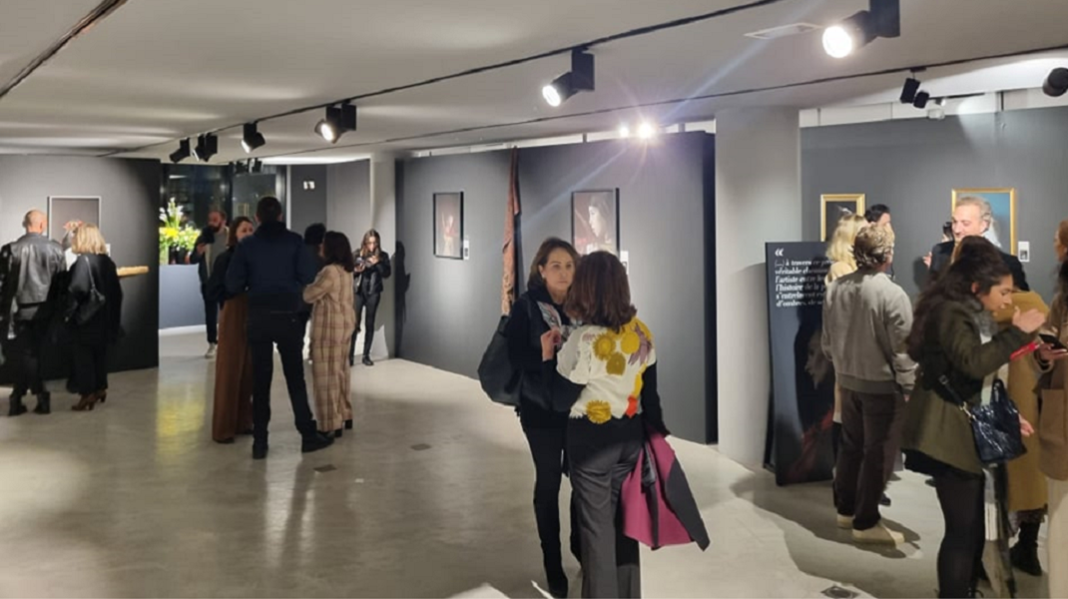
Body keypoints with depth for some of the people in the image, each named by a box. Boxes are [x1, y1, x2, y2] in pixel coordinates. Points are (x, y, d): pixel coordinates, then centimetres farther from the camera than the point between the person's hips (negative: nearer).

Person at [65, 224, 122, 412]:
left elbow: (78, 288, -27)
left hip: (85, 316, -7)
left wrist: (69, 308, -14)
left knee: (83, 356, 0)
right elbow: (116, 291, 9)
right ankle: (100, 388, 24)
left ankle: (88, 394, 0)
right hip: (104, 316, 7)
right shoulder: (107, 260, 7)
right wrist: (112, 316, 14)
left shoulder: (83, 261, -15)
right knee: (99, 353, 17)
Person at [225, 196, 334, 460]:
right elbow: (308, 278, -7)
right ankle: (308, 435, 10)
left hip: (258, 317, 1)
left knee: (260, 380, 7)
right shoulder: (294, 241, -3)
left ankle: (259, 441, 8)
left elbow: (233, 285, -2)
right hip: (288, 316, -1)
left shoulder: (247, 244, 0)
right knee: (295, 377, 7)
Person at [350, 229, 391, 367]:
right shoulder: (357, 254, 1)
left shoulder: (382, 256, 3)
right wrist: (356, 270, -17)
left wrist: (377, 263, -17)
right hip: (358, 292, -1)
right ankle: (350, 355, -1)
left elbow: (387, 273, -4)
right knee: (355, 323, -6)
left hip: (373, 293, 1)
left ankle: (366, 355, 12)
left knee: (370, 324, 5)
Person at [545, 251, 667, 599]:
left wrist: (548, 355, -5)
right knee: (623, 518, 19)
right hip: (630, 434, 6)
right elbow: (649, 389, 7)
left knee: (596, 524, 8)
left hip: (591, 439, -6)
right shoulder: (641, 332, -1)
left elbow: (560, 399, -14)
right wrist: (656, 429, 17)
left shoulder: (583, 339, -21)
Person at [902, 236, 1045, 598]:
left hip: (972, 433, 10)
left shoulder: (978, 318, 17)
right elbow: (973, 363, -28)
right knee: (963, 530, -7)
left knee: (974, 528, 12)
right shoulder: (949, 312, -13)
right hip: (948, 436, -10)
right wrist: (1018, 333, -23)